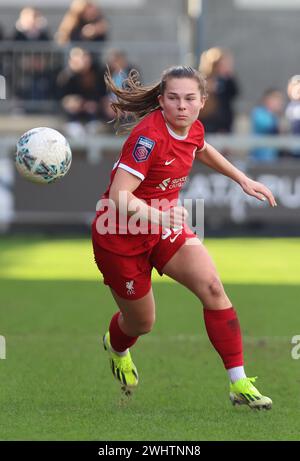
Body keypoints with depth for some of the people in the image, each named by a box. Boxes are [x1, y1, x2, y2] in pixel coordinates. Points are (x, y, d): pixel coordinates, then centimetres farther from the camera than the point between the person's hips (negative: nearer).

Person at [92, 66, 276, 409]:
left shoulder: (193, 129, -5)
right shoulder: (148, 136, -29)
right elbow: (119, 195, -35)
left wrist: (243, 180, 20)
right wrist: (157, 215, -49)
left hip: (164, 226, 6)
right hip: (120, 234, -6)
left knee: (211, 287, -17)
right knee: (141, 322, 10)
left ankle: (238, 383, -14)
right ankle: (116, 346, 51)